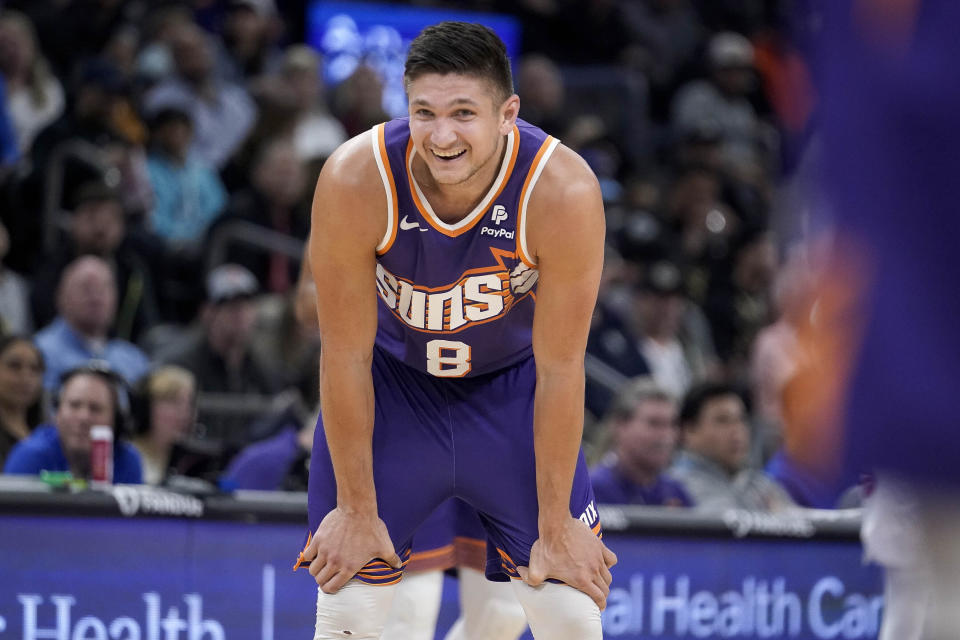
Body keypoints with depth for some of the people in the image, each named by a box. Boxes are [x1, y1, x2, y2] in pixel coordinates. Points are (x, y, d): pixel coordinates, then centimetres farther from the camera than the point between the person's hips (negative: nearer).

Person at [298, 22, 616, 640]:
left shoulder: (563, 190, -31)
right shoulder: (355, 180, -31)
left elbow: (559, 369, -21)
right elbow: (346, 356, -20)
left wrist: (555, 526, -15)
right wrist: (356, 510, -14)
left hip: (512, 389, 0)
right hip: (391, 383, 0)